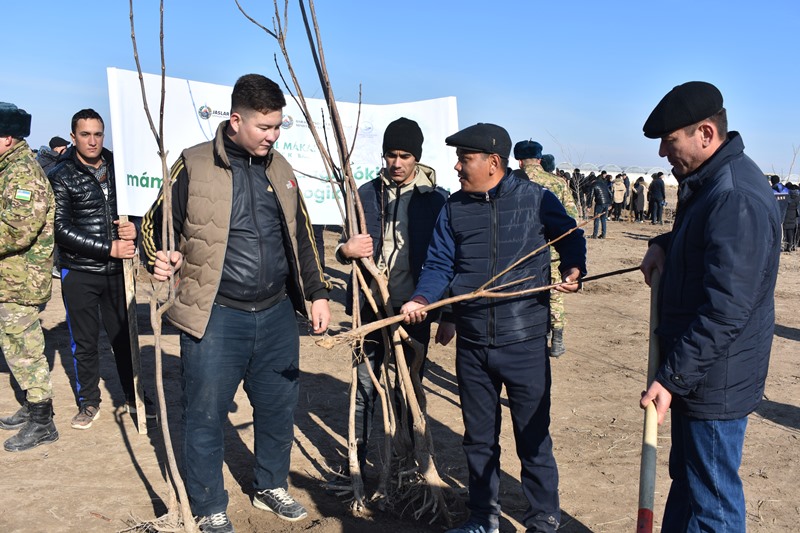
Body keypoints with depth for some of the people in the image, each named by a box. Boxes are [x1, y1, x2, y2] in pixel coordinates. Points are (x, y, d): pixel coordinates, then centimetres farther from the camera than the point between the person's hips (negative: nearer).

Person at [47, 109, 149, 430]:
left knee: (123, 335, 12)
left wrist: (134, 228, -11)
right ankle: (88, 402, 26)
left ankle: (133, 397, 27)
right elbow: (62, 229, -11)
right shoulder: (61, 176, -4)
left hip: (116, 270, 3)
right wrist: (110, 249, -18)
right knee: (84, 342, 8)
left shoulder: (118, 167, 5)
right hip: (79, 273, -2)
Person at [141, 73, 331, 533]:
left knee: (279, 409, 15)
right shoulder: (194, 166, -7)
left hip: (277, 314, 5)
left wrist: (318, 293, 12)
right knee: (206, 416, 5)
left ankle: (272, 487, 38)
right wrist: (160, 259, -20)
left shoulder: (280, 167, 9)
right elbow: (156, 224, 1)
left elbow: (301, 236, 15)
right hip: (215, 317, -4)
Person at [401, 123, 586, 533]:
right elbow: (440, 264, 4)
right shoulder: (454, 208, 6)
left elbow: (570, 236, 9)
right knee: (478, 437, 17)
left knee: (534, 438, 6)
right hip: (472, 344, 4)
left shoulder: (536, 199, -4)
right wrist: (422, 299, -14)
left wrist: (573, 269, -11)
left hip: (525, 342, -3)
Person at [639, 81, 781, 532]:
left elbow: (725, 310, -28)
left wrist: (672, 377, -23)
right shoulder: (709, 182, 7)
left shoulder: (738, 199, -25)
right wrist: (664, 244, 5)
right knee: (687, 479, 24)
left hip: (715, 382, -10)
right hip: (698, 372, 10)